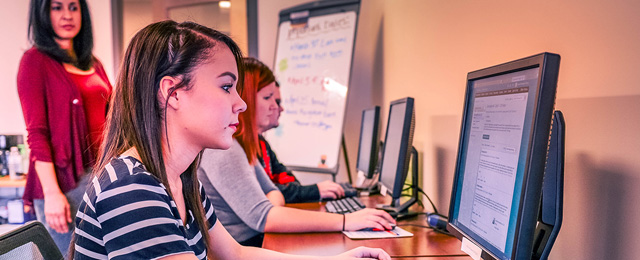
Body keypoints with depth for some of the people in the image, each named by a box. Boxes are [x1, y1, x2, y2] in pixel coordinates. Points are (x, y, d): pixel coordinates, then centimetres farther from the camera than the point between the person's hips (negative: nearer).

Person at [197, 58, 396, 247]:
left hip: (254, 239, 8)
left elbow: (272, 191, 15)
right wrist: (345, 222, -27)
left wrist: (272, 209, -10)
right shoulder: (222, 147, -18)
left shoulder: (241, 143, 13)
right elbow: (262, 218, -26)